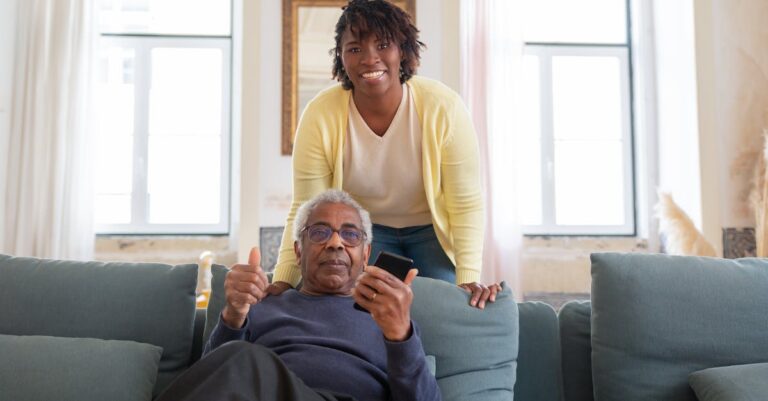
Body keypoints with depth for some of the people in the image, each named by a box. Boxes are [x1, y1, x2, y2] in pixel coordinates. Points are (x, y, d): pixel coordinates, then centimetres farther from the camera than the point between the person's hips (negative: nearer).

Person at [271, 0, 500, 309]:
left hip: (433, 229, 0)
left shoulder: (444, 107, -25)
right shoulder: (319, 116, -23)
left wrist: (468, 279, -28)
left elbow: (466, 204, -20)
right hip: (365, 229, 1)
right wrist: (283, 280, -28)